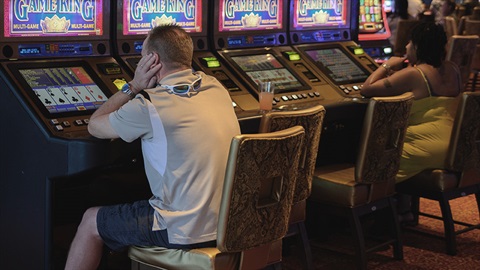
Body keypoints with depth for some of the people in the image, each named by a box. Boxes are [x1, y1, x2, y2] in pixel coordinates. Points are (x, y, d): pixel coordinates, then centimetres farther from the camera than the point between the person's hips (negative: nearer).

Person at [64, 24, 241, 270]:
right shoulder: (215, 87, 4)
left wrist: (133, 86, 4)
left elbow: (95, 126, 1)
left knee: (91, 221, 16)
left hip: (188, 231, -8)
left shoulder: (149, 106, -17)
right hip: (230, 221, 8)